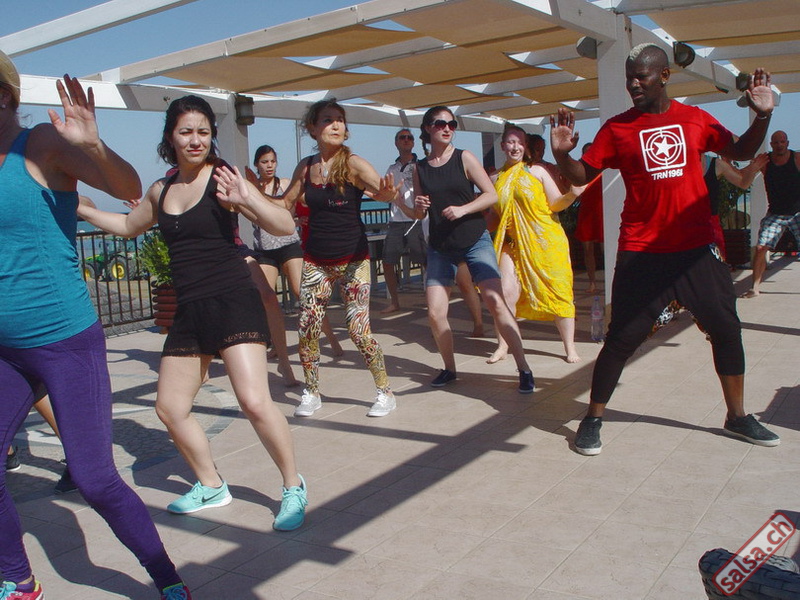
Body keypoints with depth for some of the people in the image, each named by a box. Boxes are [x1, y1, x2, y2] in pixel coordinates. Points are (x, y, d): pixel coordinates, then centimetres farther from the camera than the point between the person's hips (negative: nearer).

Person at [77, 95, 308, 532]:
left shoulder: (223, 179, -7)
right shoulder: (161, 191, 12)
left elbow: (285, 226, -15)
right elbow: (128, 226, 32)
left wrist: (247, 201, -31)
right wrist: (77, 208, 27)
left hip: (233, 302, -7)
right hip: (189, 312, 7)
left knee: (254, 401, -19)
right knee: (169, 409, 10)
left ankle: (293, 488, 3)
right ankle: (210, 486, 31)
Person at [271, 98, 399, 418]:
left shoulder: (353, 164, -10)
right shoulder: (306, 167, 2)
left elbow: (383, 189, -25)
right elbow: (285, 205, 14)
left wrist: (387, 193, -48)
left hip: (353, 260, -4)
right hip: (315, 261, 4)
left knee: (358, 330, -7)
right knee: (307, 329, 1)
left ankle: (385, 392, 12)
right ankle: (311, 394, 22)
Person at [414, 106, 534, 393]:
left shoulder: (464, 158, -2)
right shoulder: (420, 168, 6)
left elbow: (491, 194, -5)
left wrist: (463, 209, -19)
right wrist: (419, 207, -9)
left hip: (475, 240, -3)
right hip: (440, 247, 3)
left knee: (495, 301, -16)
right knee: (435, 314, -4)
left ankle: (524, 369, -8)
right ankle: (449, 369, 18)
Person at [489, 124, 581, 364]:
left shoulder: (536, 171, 0)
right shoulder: (497, 179, 10)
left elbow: (556, 204, -2)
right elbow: (495, 215, 18)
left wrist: (572, 194, -19)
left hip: (546, 242, -2)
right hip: (513, 243, 2)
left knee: (558, 292, -1)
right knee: (506, 292, -8)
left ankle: (570, 347, 14)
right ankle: (502, 347, 9)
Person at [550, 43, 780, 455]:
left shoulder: (695, 119, 6)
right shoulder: (617, 128, -1)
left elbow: (741, 152, 16)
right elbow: (582, 176, -2)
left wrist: (762, 116, 0)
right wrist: (562, 154, -21)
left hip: (697, 249, 3)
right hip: (642, 254, -3)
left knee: (726, 329, 10)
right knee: (621, 339, -4)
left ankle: (737, 417, 28)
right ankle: (592, 421, 12)